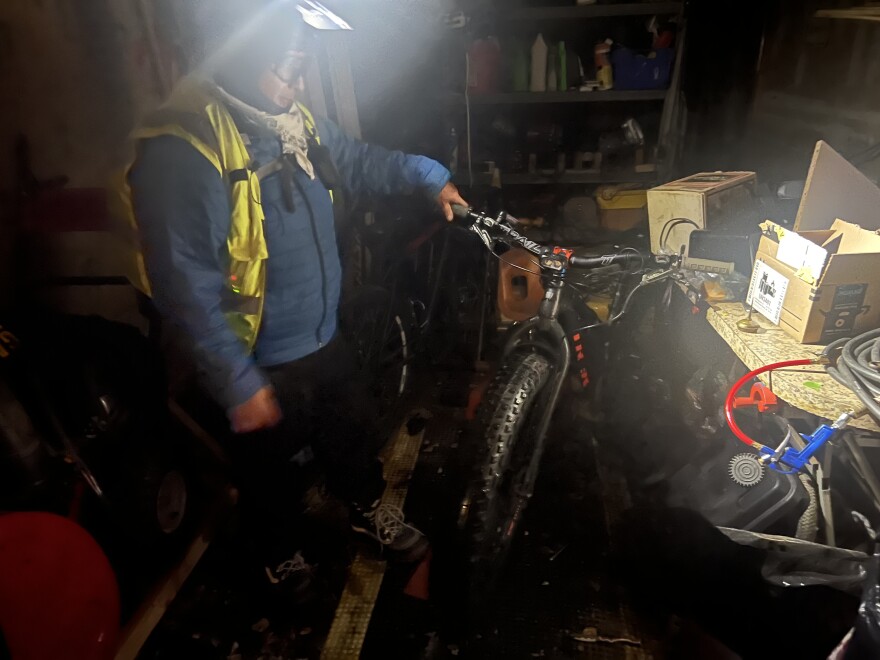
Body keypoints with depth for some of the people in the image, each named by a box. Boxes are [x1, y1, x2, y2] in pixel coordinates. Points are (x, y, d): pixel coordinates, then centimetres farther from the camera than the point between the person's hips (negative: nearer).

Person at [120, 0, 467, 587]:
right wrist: (239, 384, -23)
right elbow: (186, 286, -25)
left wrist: (428, 176, 4)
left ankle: (368, 511, 55)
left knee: (355, 431, 25)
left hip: (324, 338, 7)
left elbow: (356, 161, 17)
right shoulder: (182, 151, -25)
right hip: (263, 364, -7)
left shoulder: (293, 122, 0)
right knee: (270, 467, 19)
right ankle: (281, 560, 49)